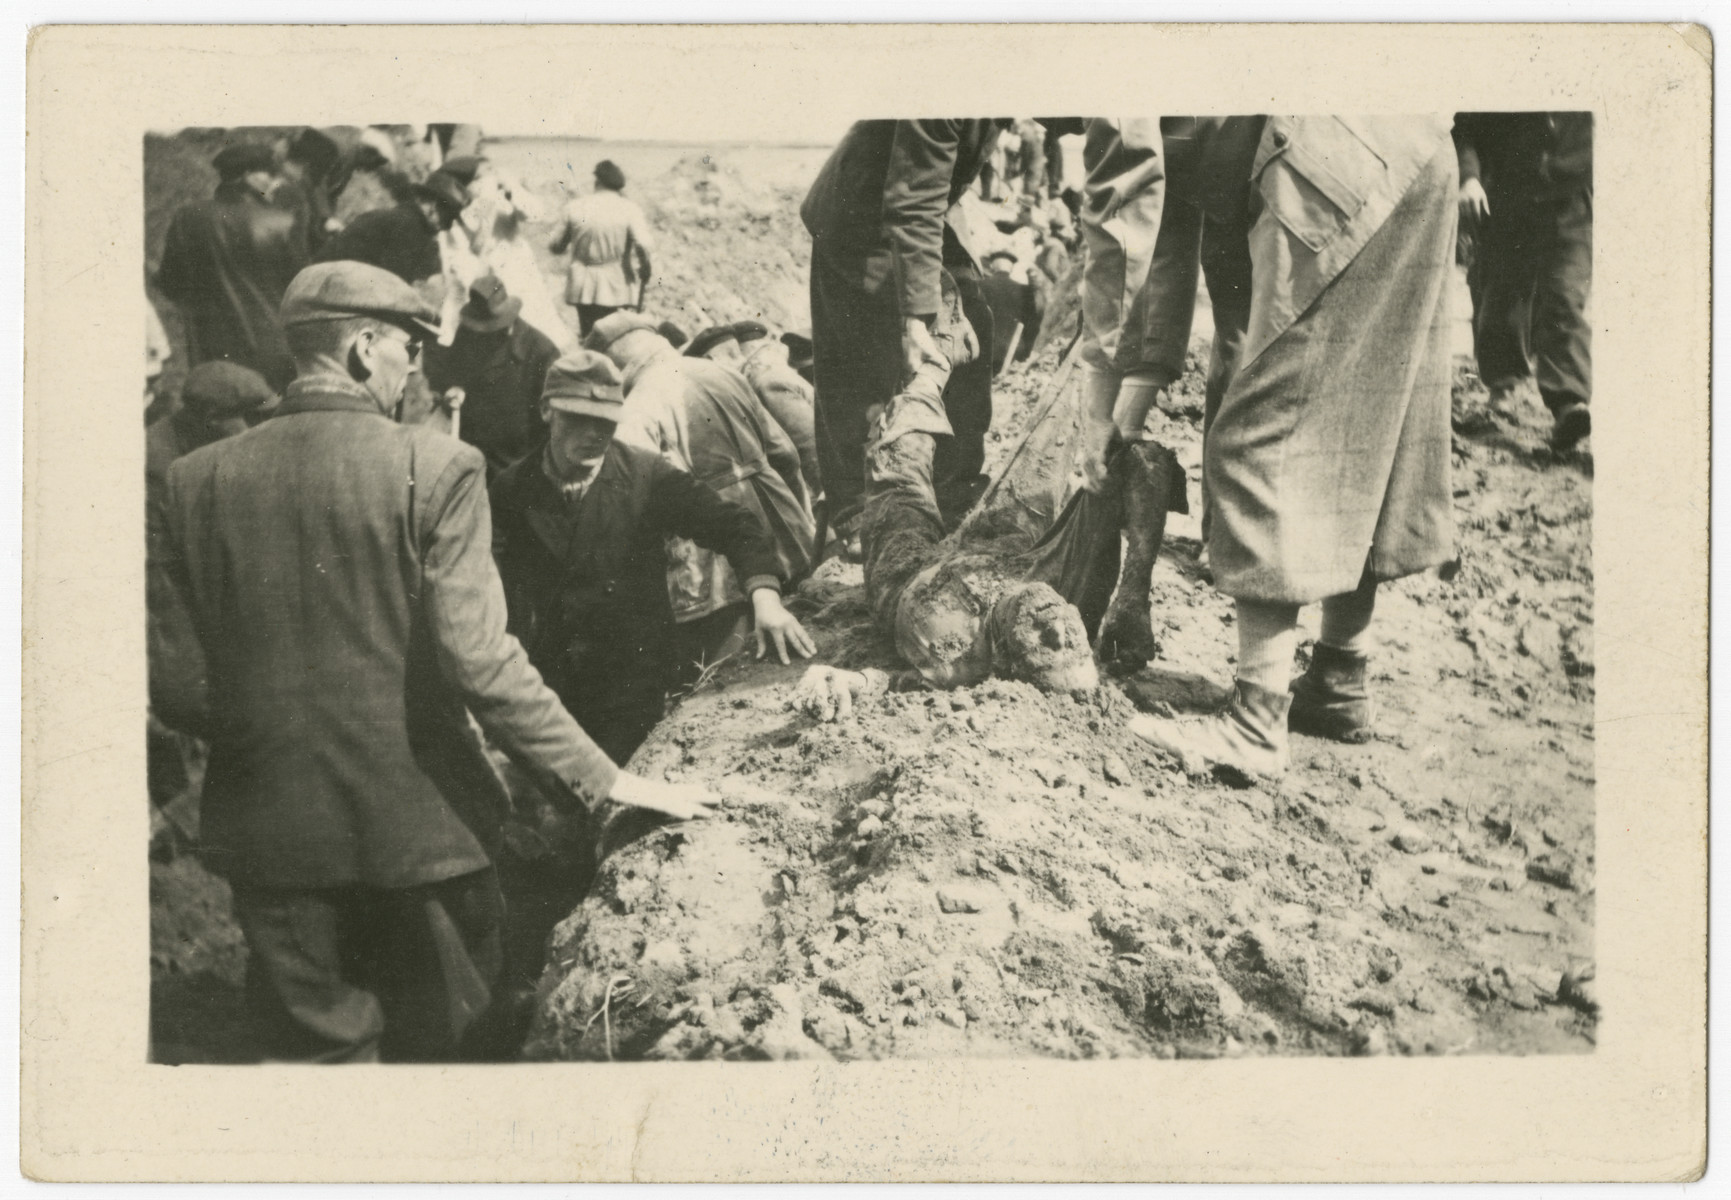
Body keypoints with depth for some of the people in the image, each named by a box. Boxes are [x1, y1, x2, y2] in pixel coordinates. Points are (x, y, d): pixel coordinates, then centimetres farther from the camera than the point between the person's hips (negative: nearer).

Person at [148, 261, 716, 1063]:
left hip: (269, 832, 3)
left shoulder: (196, 479, -1)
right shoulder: (435, 467, -12)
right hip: (418, 822, -3)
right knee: (438, 1041, 17)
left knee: (315, 1050, 14)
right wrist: (603, 780, -12)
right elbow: (478, 661, -19)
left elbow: (173, 681, -1)